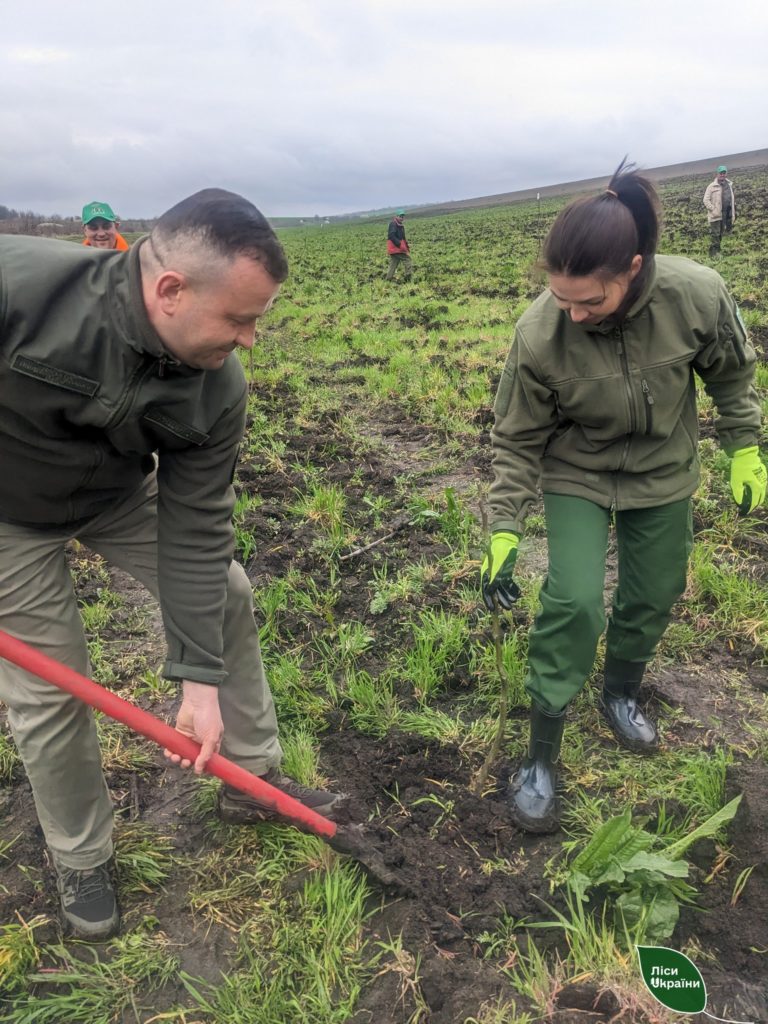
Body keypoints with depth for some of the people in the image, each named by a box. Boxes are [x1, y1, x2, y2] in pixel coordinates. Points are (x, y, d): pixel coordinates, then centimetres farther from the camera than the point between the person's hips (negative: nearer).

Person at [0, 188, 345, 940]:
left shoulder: (218, 390, -24)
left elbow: (194, 533, -19)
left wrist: (200, 678, -18)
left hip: (119, 493, 4)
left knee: (227, 595, 3)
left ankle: (253, 779, 24)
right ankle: (79, 861, 26)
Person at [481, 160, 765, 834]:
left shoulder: (697, 295, -27)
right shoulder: (539, 334, -30)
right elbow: (518, 441, -16)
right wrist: (505, 531, -17)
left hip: (664, 475, 3)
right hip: (577, 477, -2)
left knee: (653, 597, 13)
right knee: (573, 602, -15)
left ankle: (622, 695, 44)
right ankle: (542, 754, 3)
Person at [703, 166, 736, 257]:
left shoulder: (729, 184, 12)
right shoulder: (712, 186, -8)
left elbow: (732, 198, 19)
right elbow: (706, 200, -9)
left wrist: (733, 211, 14)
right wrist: (713, 209, -17)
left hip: (726, 214, 6)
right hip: (716, 215, -6)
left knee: (721, 233, 13)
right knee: (714, 234, -7)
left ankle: (717, 250, 23)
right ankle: (714, 252, -2)